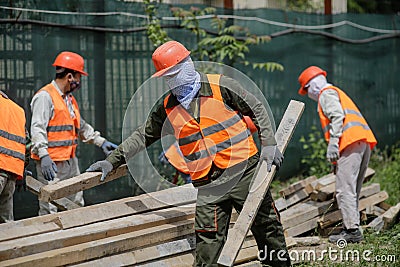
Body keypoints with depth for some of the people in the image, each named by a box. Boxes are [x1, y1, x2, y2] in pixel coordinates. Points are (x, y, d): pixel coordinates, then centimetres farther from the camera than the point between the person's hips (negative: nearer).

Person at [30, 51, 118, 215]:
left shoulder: (69, 99, 20)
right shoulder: (45, 96, -11)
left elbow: (81, 126, 31)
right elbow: (37, 128, -20)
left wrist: (101, 142, 26)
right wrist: (44, 155, -31)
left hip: (71, 162, 10)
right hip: (52, 164, -10)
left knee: (76, 205, 12)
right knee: (50, 211, -11)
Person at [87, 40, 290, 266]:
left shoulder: (221, 87, -5)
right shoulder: (167, 108, 7)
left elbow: (257, 110, 2)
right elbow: (143, 136, 17)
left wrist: (269, 144, -7)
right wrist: (112, 161, 13)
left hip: (244, 171, -2)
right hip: (208, 184, 2)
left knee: (266, 226, 6)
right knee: (208, 241, -8)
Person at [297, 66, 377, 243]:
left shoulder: (327, 93, 5)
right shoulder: (338, 93, 34)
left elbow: (338, 116, -12)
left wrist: (333, 142, -19)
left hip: (350, 142, -10)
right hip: (364, 142, 10)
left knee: (344, 189, -13)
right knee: (352, 190, 11)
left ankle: (352, 230, -18)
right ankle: (351, 227, 9)